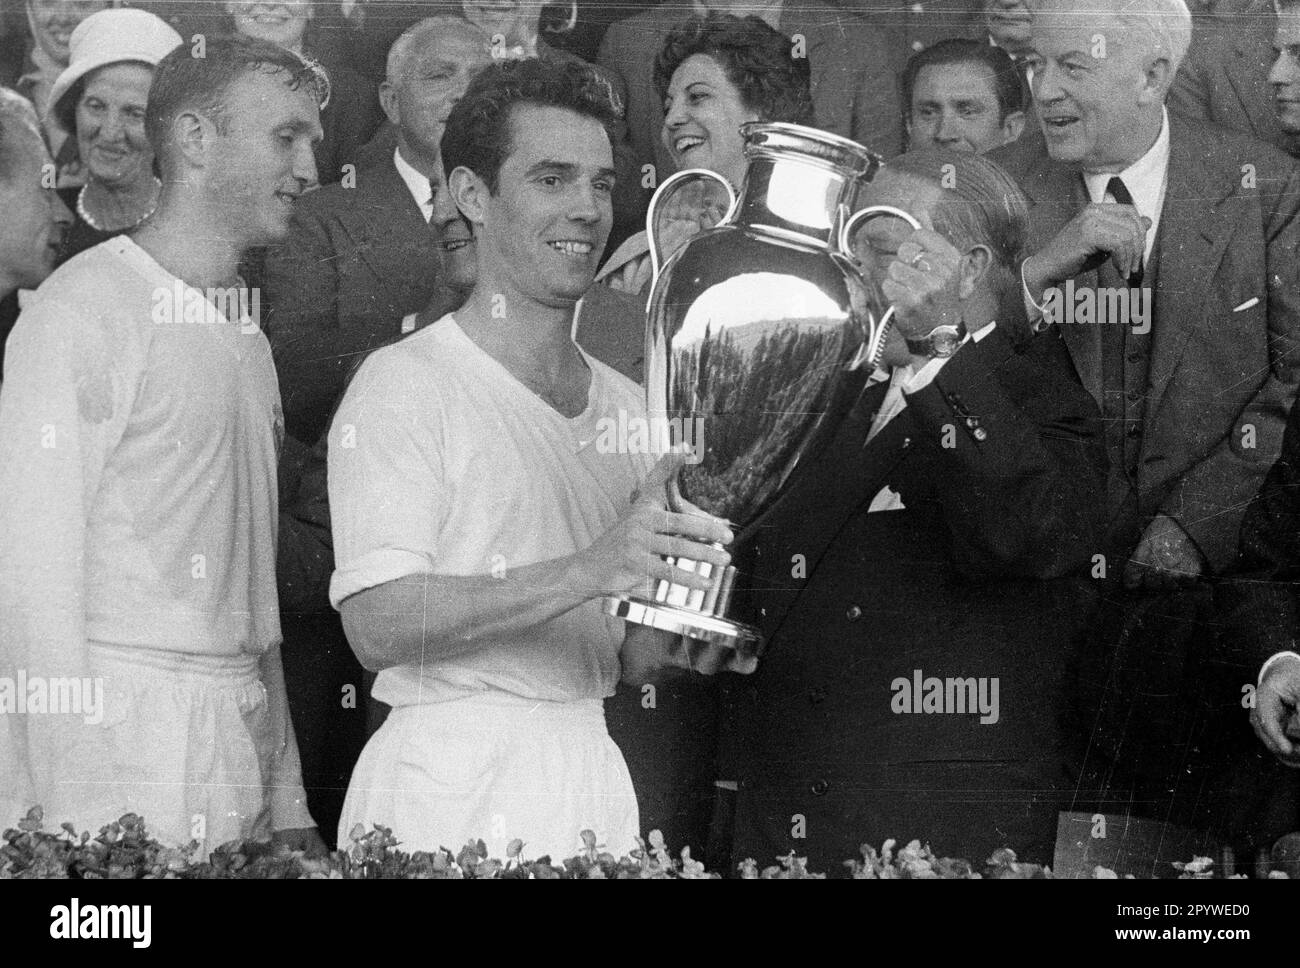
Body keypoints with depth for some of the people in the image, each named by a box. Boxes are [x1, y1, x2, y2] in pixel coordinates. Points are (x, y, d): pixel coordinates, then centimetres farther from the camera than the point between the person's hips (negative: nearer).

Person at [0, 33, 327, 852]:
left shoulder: (249, 338, 16)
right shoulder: (86, 307, -8)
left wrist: (289, 804, 14)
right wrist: (79, 811, -17)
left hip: (244, 731, 7)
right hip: (120, 730, -7)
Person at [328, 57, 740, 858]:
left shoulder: (628, 407, 13)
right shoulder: (403, 386, -8)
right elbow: (378, 626, -18)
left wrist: (674, 596, -6)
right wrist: (589, 570, -25)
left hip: (591, 770, 6)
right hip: (453, 784, -6)